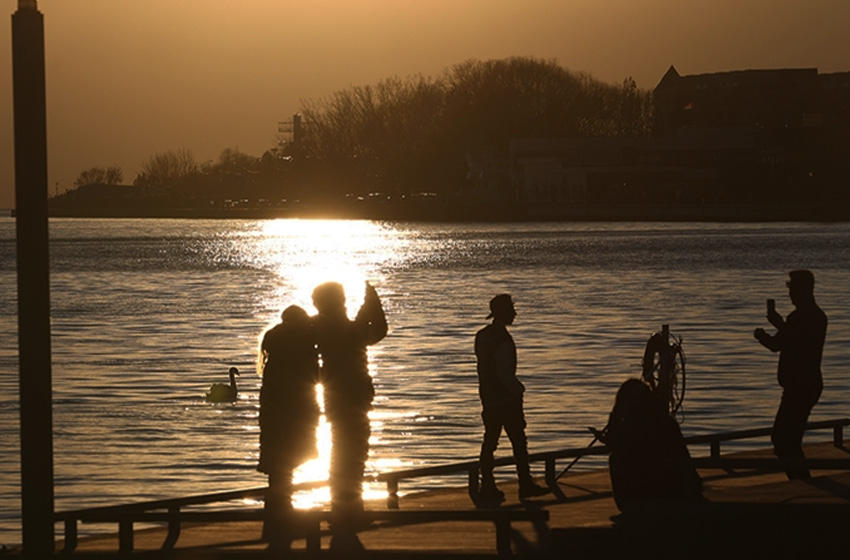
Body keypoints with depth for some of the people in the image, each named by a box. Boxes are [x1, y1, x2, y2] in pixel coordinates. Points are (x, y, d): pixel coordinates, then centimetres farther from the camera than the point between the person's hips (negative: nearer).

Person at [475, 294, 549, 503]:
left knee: (490, 441, 9)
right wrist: (518, 389, -7)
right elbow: (504, 373, -23)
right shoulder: (503, 340, -20)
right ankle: (525, 485, 7)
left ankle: (487, 487, 9)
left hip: (488, 397, 8)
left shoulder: (482, 336, 8)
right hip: (506, 399, -8)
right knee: (518, 441, 2)